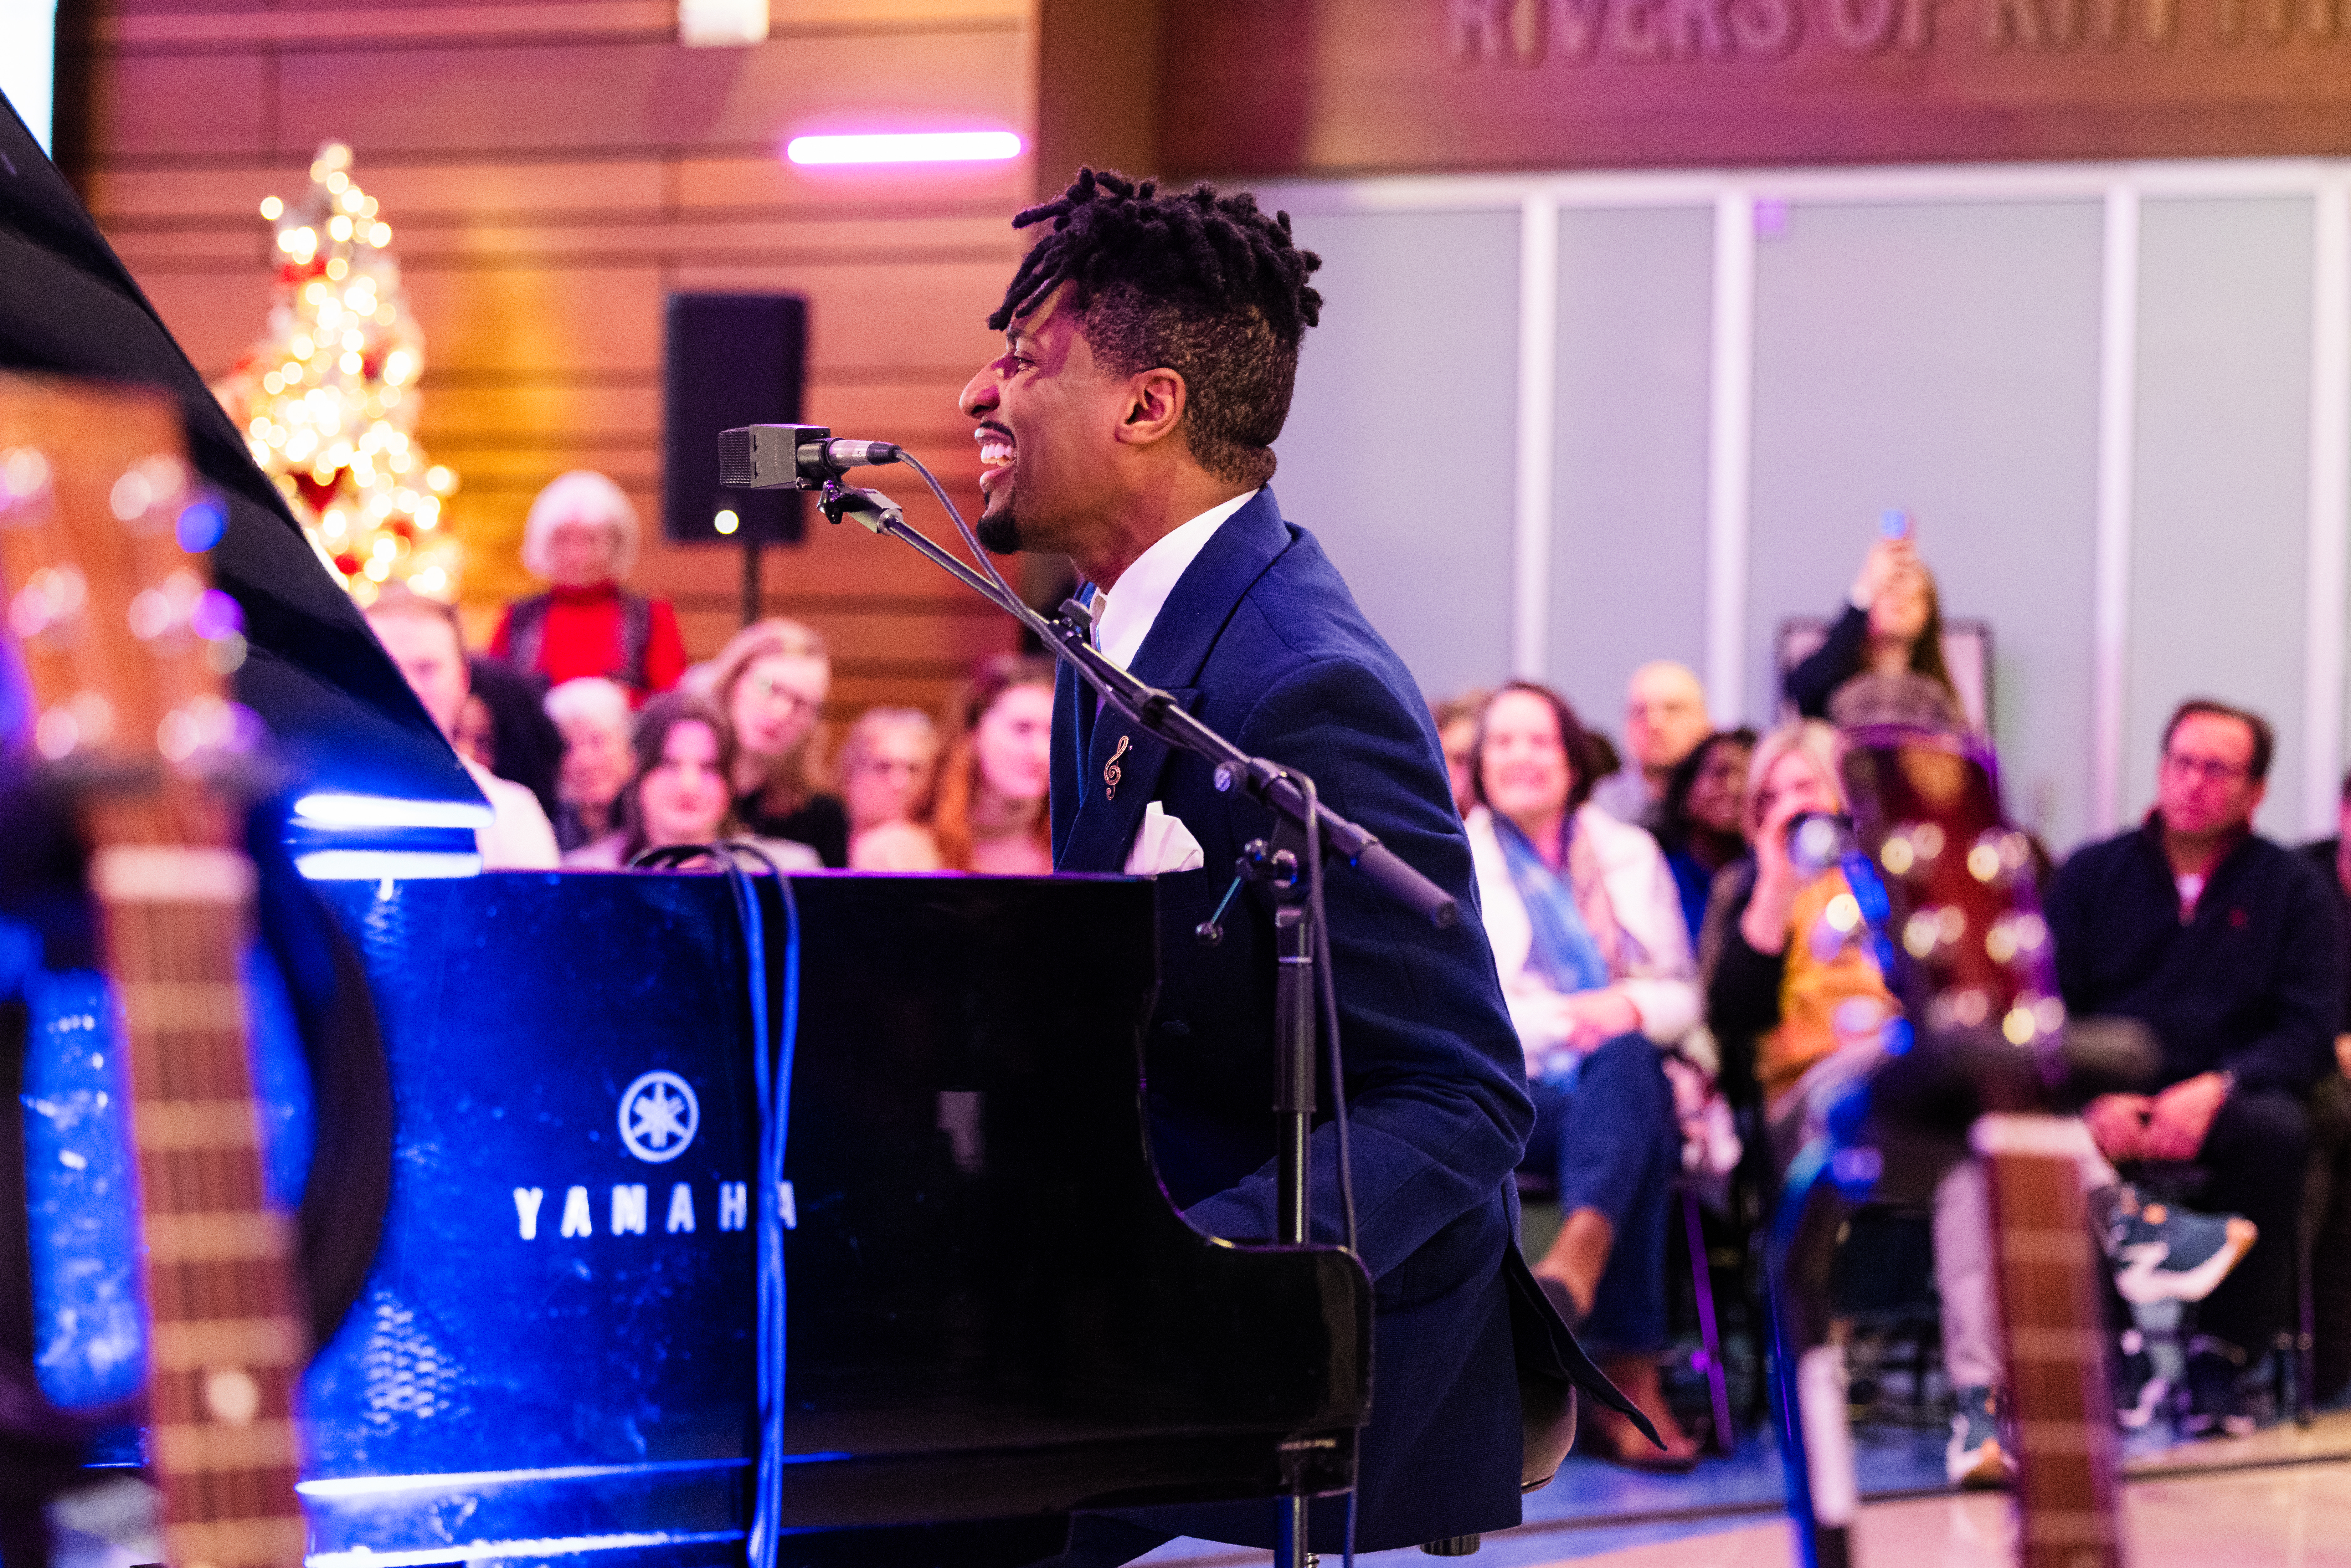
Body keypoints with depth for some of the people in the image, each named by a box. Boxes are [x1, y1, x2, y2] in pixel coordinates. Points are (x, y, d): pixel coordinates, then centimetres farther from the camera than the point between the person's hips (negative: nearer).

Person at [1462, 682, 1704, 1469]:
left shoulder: (1630, 855, 26)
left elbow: (1684, 995, 19)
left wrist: (1632, 1008, -6)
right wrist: (1564, 1019, -11)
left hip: (1629, 1079, 2)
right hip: (1511, 1089, -2)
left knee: (1623, 1054, -40)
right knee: (1635, 1139, -38)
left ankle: (1580, 1253, -64)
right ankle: (1632, 1380, -52)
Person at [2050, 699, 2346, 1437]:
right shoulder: (2092, 874, 11)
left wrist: (2218, 1089, -19)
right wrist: (2093, 1097, -16)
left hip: (2223, 1103, 0)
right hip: (2107, 1105, 0)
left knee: (2276, 1128, -36)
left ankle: (2220, 1355, -24)